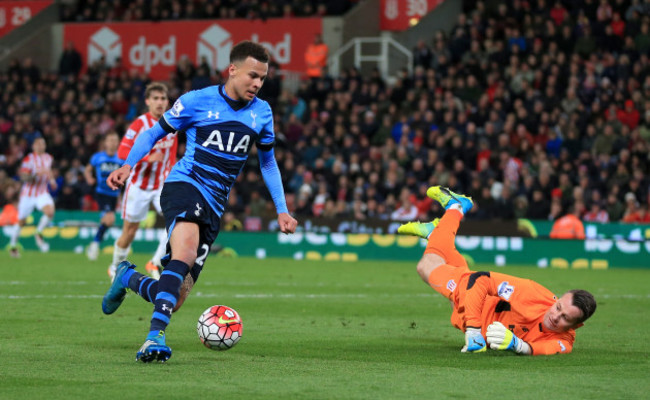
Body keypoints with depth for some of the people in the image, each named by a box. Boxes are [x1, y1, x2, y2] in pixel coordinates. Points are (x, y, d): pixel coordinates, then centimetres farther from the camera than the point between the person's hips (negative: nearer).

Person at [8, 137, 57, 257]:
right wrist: (37, 173, -37)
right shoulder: (29, 159, -14)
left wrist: (51, 179, 9)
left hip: (42, 193, 4)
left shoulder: (48, 158, 4)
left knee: (50, 212, -25)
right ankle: (13, 245, 28)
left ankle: (39, 233, -2)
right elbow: (24, 177, -23)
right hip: (28, 194, -4)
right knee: (21, 221, 7)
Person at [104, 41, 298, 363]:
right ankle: (156, 335, -39)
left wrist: (281, 210, 19)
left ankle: (127, 278, 28)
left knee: (174, 298, -3)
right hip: (184, 185, -5)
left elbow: (268, 162, 26)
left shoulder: (262, 113, 13)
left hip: (214, 205, 5)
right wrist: (128, 165, -7)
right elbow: (154, 133, 9)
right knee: (186, 251, -37)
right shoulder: (197, 101, 0)